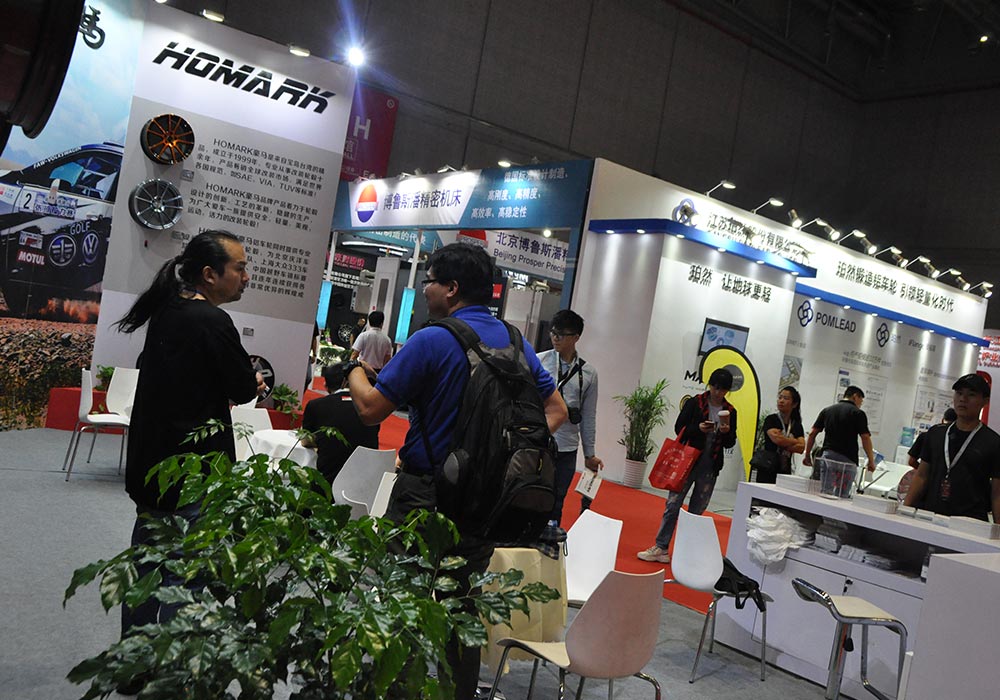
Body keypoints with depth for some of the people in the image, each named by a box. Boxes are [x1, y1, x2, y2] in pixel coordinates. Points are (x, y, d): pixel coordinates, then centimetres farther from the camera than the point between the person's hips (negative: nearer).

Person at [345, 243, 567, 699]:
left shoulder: (432, 341, -14)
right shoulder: (517, 344, 6)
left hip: (425, 495, -6)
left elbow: (370, 409, -12)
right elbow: (556, 411, 11)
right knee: (462, 604, 18)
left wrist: (355, 368, 7)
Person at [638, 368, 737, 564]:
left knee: (696, 511, 10)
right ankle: (660, 547, 5)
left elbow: (730, 443, 8)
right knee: (673, 505, -2)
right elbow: (679, 428, -3)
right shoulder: (694, 403, -3)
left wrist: (726, 433, -14)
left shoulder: (730, 411, 4)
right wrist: (698, 428, -20)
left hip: (710, 467, 2)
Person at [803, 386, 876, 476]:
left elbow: (812, 433, 12)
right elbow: (865, 437, -8)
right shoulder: (858, 413, 0)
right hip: (847, 459, -4)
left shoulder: (827, 410, 14)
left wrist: (807, 455, 17)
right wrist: (871, 461, -2)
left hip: (826, 456, 4)